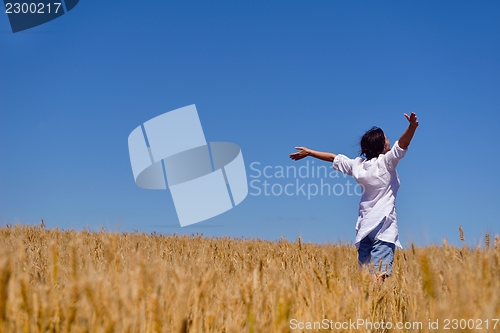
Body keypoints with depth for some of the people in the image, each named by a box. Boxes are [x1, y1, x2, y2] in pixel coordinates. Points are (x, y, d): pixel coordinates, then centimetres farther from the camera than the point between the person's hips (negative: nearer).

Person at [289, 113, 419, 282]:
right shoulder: (386, 162, -7)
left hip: (364, 223, 6)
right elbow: (402, 144, -19)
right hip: (384, 223, -6)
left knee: (362, 264, 13)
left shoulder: (358, 165, 8)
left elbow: (334, 158, 18)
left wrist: (309, 152, 28)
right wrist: (412, 127, -36)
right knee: (379, 272, -12)